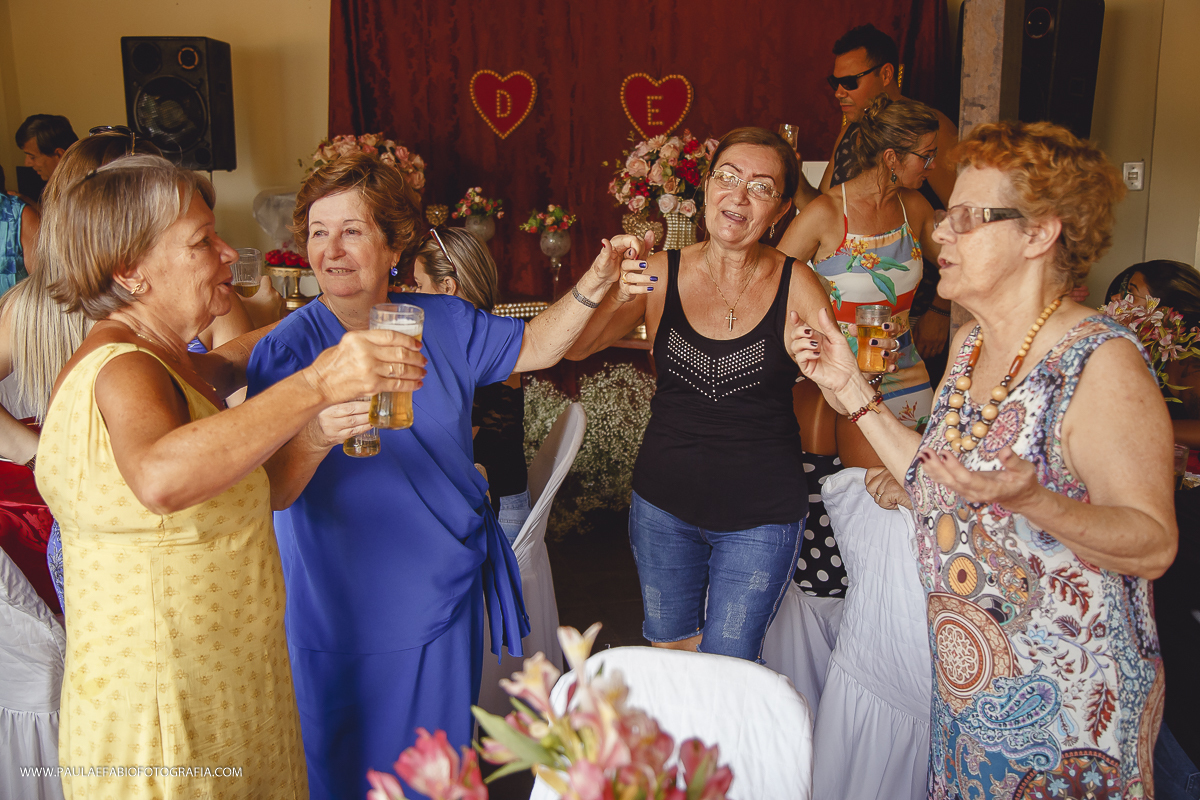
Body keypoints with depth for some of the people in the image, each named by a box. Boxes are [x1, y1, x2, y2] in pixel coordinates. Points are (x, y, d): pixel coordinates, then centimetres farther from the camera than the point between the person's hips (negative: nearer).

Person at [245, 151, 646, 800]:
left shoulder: (441, 321, -2)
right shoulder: (287, 350, -17)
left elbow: (534, 347, 10)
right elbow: (269, 493, -23)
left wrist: (593, 283, -5)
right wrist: (316, 435, -44)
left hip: (449, 595, 5)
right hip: (350, 619, -4)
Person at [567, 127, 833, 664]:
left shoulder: (795, 286, -8)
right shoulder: (660, 274, -5)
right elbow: (572, 349, -10)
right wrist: (609, 296, -29)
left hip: (760, 518, -2)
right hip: (664, 504, 2)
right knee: (668, 654, 20)